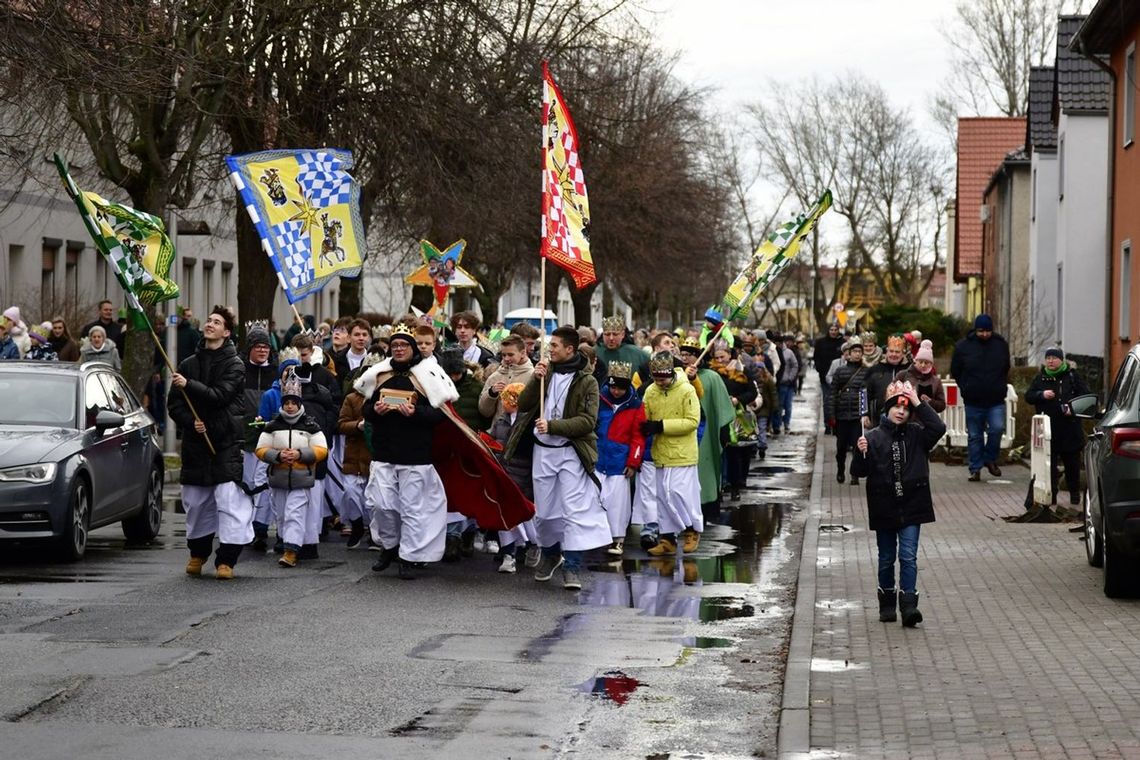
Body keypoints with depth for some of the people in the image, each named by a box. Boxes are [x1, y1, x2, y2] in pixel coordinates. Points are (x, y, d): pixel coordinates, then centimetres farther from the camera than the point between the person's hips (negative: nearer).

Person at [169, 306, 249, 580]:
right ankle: (198, 553, 26)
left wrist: (189, 385, -17)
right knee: (195, 501, 9)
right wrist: (190, 421, -8)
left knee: (229, 498, -11)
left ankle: (226, 559, -8)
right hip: (195, 441, 4)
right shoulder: (188, 364, 11)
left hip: (226, 443, -4)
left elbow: (220, 396, -15)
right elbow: (174, 405, 9)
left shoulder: (234, 365, 0)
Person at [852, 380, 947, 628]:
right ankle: (887, 604, 25)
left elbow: (939, 428, -17)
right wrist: (861, 453, -24)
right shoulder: (873, 438, -3)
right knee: (886, 559, 13)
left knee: (908, 557, -7)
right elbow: (858, 472, -4)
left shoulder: (916, 435, 1)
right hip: (884, 509, 0)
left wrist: (918, 403, -18)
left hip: (911, 507, 0)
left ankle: (908, 605, -10)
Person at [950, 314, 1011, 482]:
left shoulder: (1001, 345, 3)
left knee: (997, 429, -16)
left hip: (996, 400, 0)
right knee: (974, 436, 5)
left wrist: (1000, 386, 13)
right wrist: (966, 388, 8)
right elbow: (955, 371, 9)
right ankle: (975, 468, 15)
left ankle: (990, 459, 8)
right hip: (973, 402, 0)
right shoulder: (963, 346, -2)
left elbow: (1006, 369, 18)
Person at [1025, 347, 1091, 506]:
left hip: (1070, 427, -1)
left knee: (1072, 461, 8)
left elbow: (1086, 395, 0)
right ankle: (1051, 494, 4)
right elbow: (1028, 396, 7)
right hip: (1048, 428, 1)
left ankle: (1074, 492, 21)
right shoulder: (1040, 378, 9)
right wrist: (1042, 395, -12)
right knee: (1049, 462, -1)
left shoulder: (1072, 376, 1)